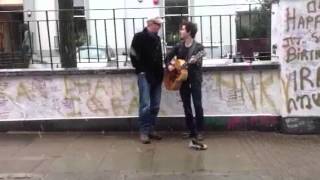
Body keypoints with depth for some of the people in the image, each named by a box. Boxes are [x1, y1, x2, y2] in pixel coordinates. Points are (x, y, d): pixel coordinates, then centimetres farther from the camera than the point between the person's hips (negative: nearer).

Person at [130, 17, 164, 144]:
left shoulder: (157, 38, 15)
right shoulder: (139, 37, -4)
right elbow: (134, 56, -9)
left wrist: (161, 71, 11)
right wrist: (141, 71, -11)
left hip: (156, 76, 7)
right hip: (144, 76, -6)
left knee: (155, 106, 8)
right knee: (145, 105, -8)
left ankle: (151, 130, 19)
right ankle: (144, 132, 1)